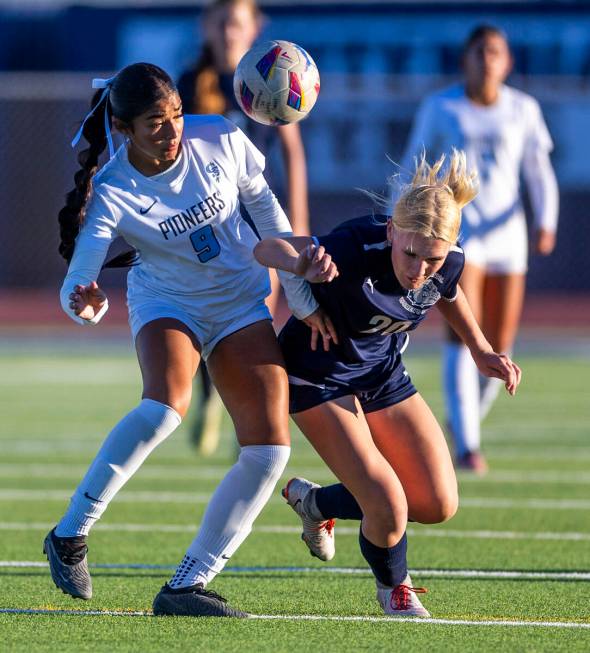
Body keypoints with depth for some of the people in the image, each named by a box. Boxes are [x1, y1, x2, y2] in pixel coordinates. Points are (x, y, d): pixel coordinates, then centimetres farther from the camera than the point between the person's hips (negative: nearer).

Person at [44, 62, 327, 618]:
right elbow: (77, 286, -31)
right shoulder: (110, 195, -24)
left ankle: (187, 586, -6)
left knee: (269, 448, -11)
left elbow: (262, 204, 2)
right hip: (167, 303, -4)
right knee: (164, 406, -35)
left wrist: (300, 293, 5)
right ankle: (69, 535, -20)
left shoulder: (219, 139, -16)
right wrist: (84, 304, -57)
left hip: (243, 301, 4)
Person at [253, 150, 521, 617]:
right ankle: (394, 588, 18)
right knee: (388, 509, -17)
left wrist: (481, 351, 8)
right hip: (319, 376, -6)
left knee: (439, 505, 5)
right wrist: (299, 261, -64)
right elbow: (267, 248, -43)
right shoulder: (358, 249, -37)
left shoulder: (450, 261, -19)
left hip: (382, 372, 6)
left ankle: (316, 502, 29)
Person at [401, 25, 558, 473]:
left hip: (505, 231, 3)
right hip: (456, 229, -3)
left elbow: (541, 174, 5)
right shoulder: (440, 108, -1)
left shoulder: (523, 110, 4)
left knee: (499, 347, 5)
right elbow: (412, 167, 7)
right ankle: (467, 445, -20)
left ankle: (465, 419, 33)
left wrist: (546, 223, -11)